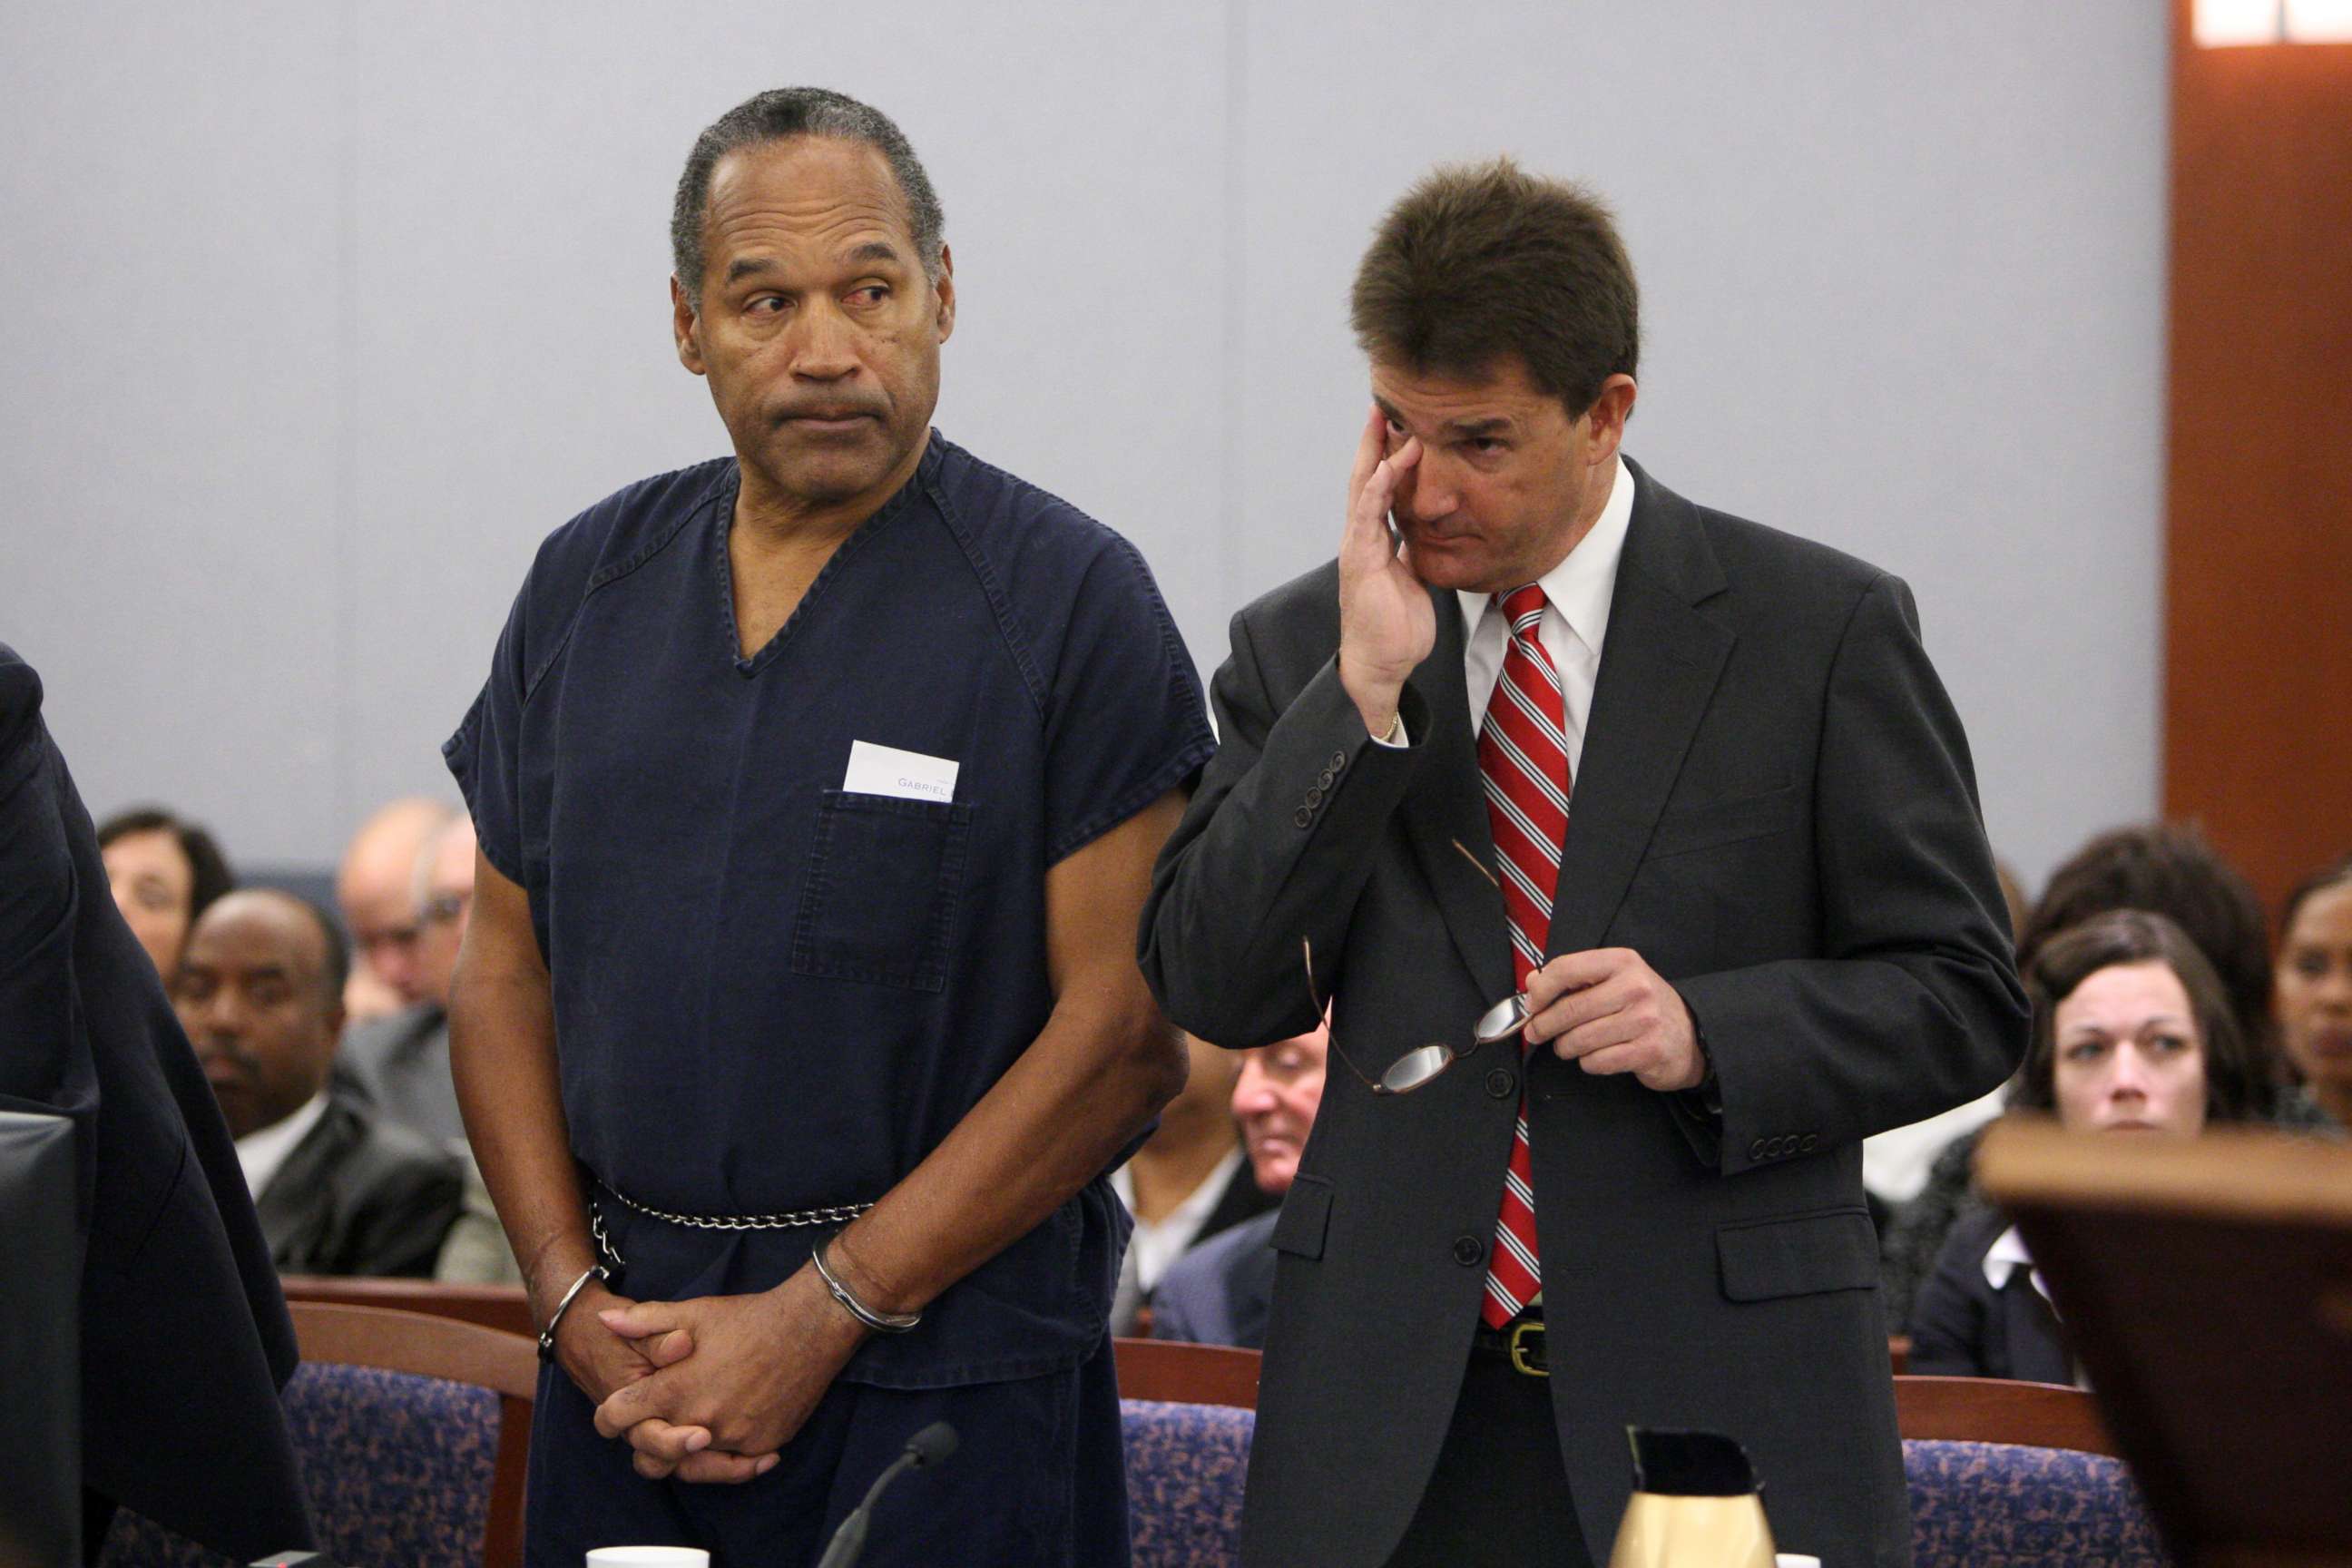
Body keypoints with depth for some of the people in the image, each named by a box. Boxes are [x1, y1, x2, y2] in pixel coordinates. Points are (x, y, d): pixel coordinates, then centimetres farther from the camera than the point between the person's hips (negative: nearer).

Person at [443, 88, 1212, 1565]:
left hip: (941, 1377, -4)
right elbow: (506, 966, 12)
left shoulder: (1071, 599, -6)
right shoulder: (591, 581, 9)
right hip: (629, 1368, 4)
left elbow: (1128, 1031, -11)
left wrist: (819, 1318, -13)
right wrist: (574, 1296, -2)